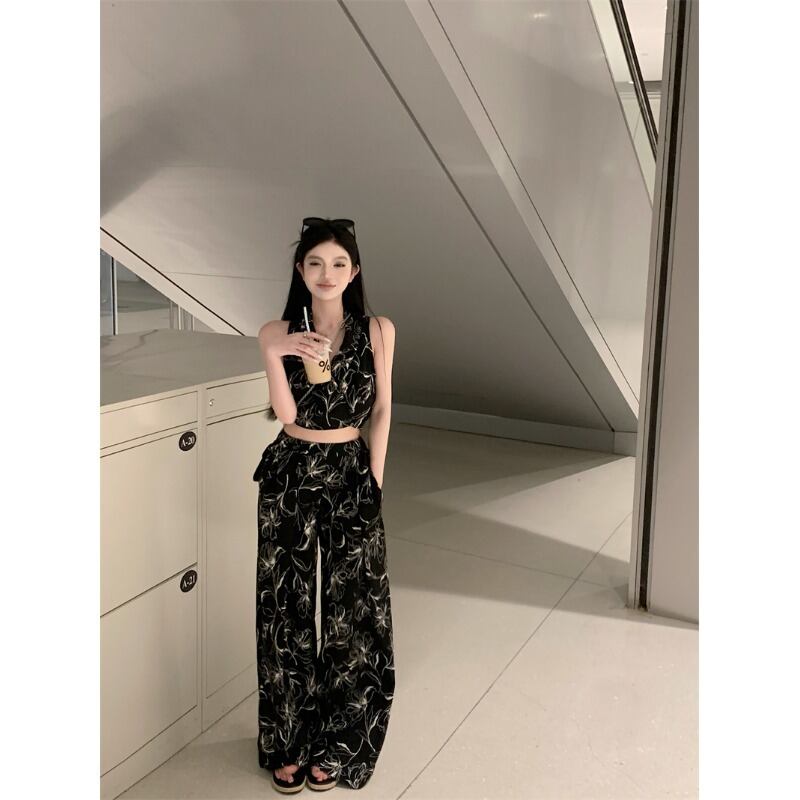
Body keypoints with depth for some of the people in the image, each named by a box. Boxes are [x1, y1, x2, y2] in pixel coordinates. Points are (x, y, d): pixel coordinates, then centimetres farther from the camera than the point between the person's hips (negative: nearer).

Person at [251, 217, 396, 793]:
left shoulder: (378, 331, -3)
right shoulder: (277, 332, -4)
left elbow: (382, 410, 3)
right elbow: (286, 413, -12)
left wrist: (374, 480, 0)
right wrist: (278, 355, -26)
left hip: (351, 475, 0)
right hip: (289, 475, 0)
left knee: (351, 608, 7)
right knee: (287, 607, 8)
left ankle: (334, 743, 29)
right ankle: (288, 742, 28)